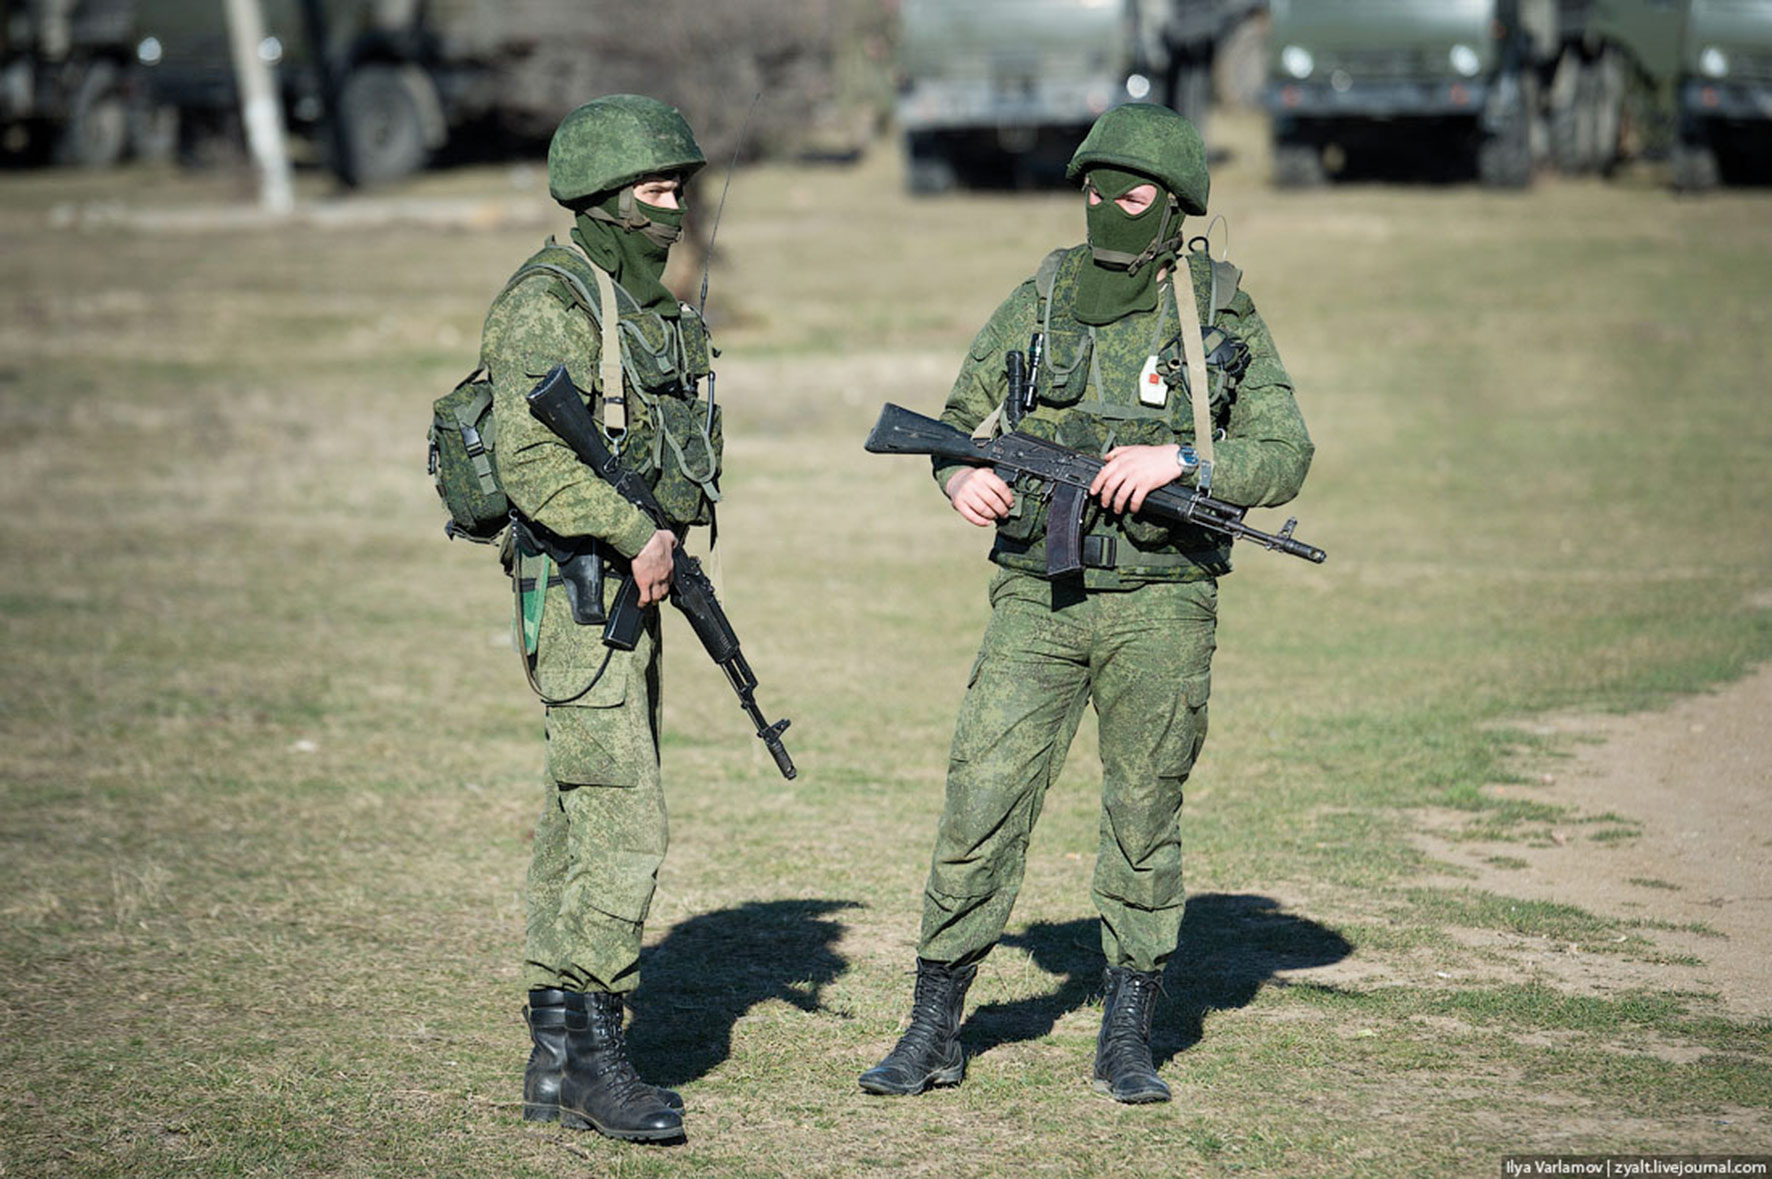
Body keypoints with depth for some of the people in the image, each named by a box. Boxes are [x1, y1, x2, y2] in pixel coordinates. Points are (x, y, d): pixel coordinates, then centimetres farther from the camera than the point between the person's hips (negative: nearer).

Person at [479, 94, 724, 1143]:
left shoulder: (648, 306, 16)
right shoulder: (550, 304, -14)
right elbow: (533, 461, -24)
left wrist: (661, 547, 12)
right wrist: (638, 533, -26)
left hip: (632, 589, 10)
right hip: (578, 593, -10)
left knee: (585, 827, 10)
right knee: (624, 825, -13)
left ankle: (555, 1062, 14)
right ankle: (591, 1053, -9)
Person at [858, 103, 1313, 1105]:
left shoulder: (1223, 313, 0)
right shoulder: (1041, 301, 6)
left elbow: (1285, 455, -4)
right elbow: (962, 418, 15)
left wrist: (1178, 459, -19)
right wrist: (964, 476, -7)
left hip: (1160, 607, -2)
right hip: (1040, 598, 2)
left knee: (1146, 818, 5)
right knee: (982, 804, -3)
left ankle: (1129, 1040, 17)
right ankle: (934, 1033, 7)